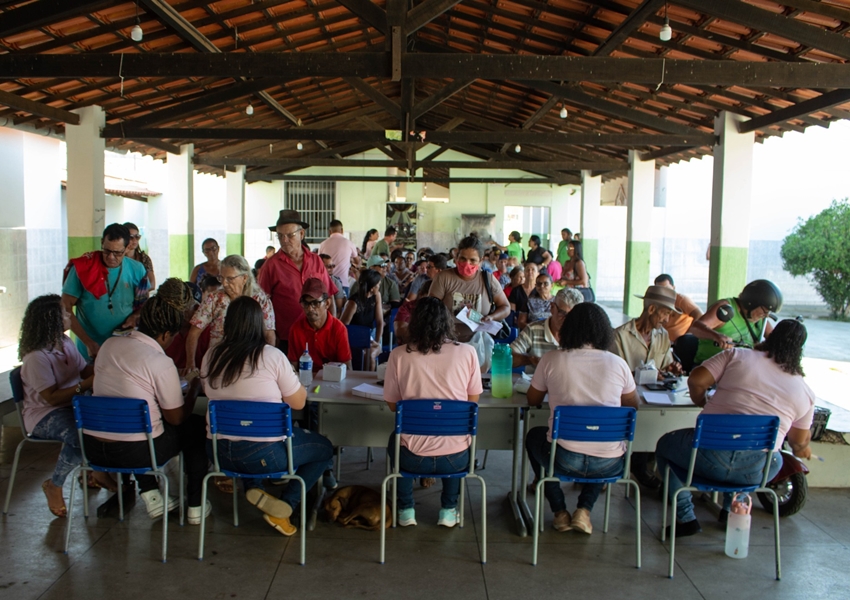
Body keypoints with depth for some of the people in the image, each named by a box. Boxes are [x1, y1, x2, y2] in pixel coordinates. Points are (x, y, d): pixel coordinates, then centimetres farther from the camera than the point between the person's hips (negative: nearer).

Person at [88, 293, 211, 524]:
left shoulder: (109, 345, 3)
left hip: (92, 447, 6)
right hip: (134, 453, -6)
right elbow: (176, 418, -6)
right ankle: (195, 506, 21)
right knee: (197, 426, 17)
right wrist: (194, 390, 10)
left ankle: (150, 496, 29)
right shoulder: (162, 363, -15)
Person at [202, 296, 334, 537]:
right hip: (264, 454, -5)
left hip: (219, 452, 5)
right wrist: (296, 381, 16)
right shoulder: (272, 356, -10)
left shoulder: (210, 357, 2)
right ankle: (285, 506, 2)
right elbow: (299, 402, -4)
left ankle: (254, 487, 13)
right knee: (324, 448, 18)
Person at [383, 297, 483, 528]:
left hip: (413, 458, 0)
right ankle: (448, 510, 35)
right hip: (456, 458, 1)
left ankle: (405, 510, 35)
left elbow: (392, 404, 3)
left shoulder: (399, 354, -8)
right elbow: (473, 400, 5)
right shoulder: (467, 352, -7)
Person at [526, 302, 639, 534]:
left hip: (564, 460, -1)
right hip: (609, 465, 2)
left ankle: (560, 512, 27)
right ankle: (584, 510, 22)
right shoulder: (618, 364, -2)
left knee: (534, 436, 32)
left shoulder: (551, 360, -5)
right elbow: (633, 405, 15)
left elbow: (533, 400, 11)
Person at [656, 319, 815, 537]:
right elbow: (800, 441, 19)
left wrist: (703, 403, 18)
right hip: (754, 472, 3)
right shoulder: (805, 392, 9)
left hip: (711, 457, -3)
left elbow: (696, 379, -4)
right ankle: (732, 509, 32)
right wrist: (802, 450, 44)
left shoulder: (736, 355, 2)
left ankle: (686, 518, 18)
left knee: (665, 445, 26)